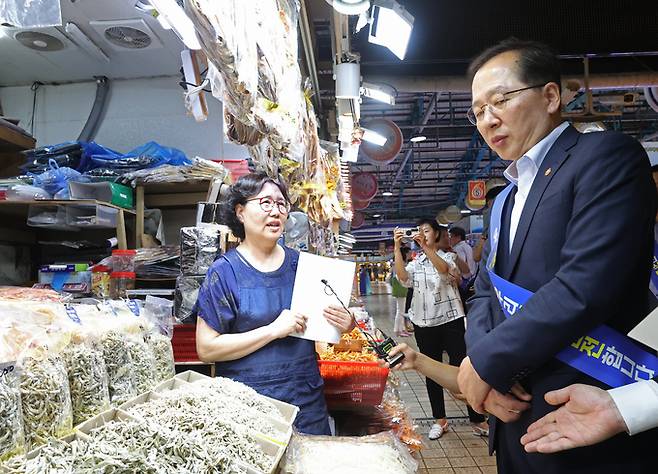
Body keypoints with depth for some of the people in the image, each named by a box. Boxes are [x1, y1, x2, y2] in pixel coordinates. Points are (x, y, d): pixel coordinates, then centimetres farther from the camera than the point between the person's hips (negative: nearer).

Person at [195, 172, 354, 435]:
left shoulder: (300, 263, 1)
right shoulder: (224, 272, -10)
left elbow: (325, 318, 13)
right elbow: (206, 349, -14)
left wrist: (345, 323, -10)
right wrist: (273, 330, -21)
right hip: (247, 401, -3)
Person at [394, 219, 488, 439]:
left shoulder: (449, 257, 2)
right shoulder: (416, 263, 9)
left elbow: (445, 270, -22)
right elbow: (402, 277, -13)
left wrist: (425, 246, -32)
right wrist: (397, 247, -22)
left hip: (450, 320, -3)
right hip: (424, 324, 3)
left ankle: (477, 419, 10)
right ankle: (439, 420, 21)